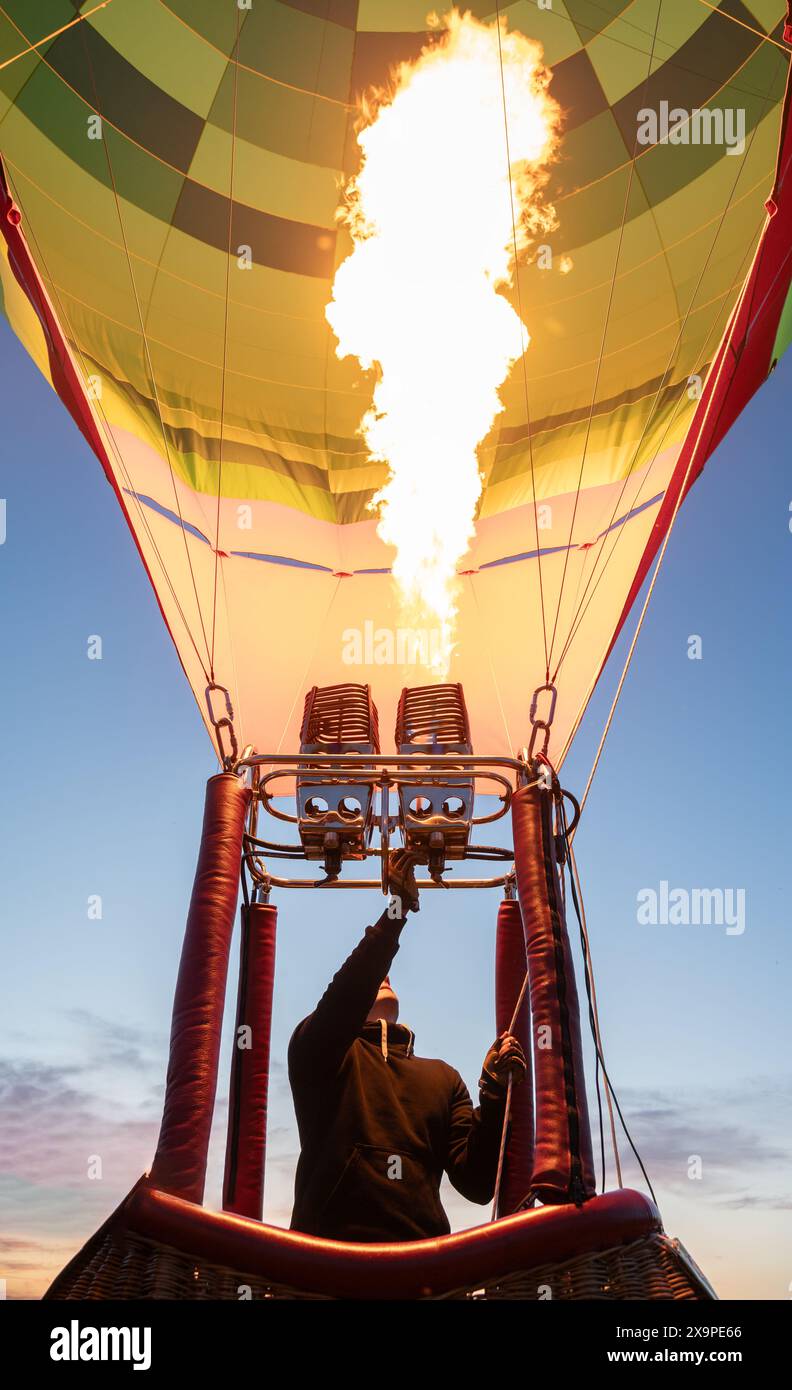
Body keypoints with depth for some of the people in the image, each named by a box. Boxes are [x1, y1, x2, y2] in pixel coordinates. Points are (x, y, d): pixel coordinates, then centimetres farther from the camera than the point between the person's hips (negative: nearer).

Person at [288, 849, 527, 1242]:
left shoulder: (441, 1076, 23)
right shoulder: (316, 1048, 14)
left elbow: (477, 1184, 13)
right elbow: (343, 1003, -10)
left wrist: (494, 1091, 0)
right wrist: (397, 910, -14)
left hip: (422, 1254, 2)